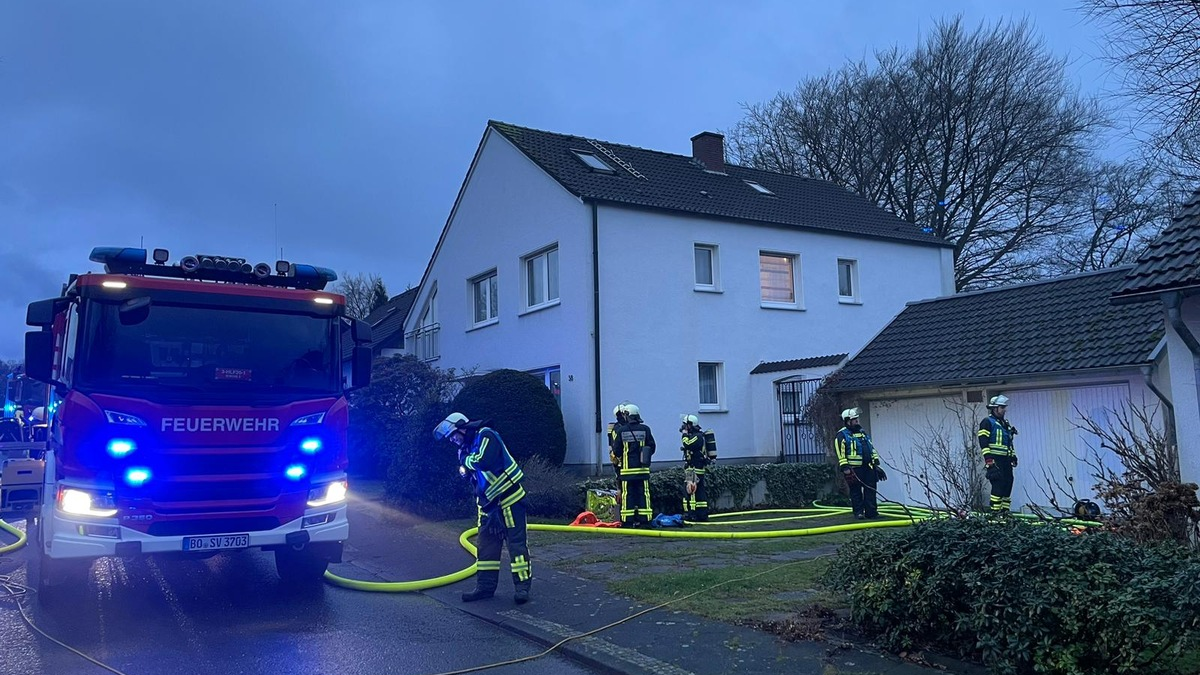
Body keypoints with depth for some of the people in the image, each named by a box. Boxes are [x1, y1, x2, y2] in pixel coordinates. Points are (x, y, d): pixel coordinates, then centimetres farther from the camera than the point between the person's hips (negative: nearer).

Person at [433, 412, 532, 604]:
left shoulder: (485, 436, -14)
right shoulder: (467, 446, 12)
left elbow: (484, 462, -31)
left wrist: (465, 459, -13)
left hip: (509, 499, -9)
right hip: (488, 502, 9)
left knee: (516, 542, -4)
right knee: (486, 545, 11)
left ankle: (522, 586, 1)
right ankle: (485, 586, 18)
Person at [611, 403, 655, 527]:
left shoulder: (620, 431, -6)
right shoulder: (645, 429, -1)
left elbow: (616, 451, -4)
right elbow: (652, 448, 4)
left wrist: (619, 456, 18)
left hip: (627, 469, -2)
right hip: (643, 469, 2)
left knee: (627, 494, 4)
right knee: (643, 494, 7)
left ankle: (627, 520, 3)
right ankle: (643, 519, 6)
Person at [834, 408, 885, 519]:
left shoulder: (862, 432, 20)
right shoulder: (842, 435, -5)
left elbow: (871, 447, 25)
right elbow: (840, 453, -11)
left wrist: (876, 461, 18)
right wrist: (845, 467, -17)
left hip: (868, 467, 7)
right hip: (854, 468, -7)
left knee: (871, 489, 4)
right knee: (856, 491, 0)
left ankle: (871, 512, 10)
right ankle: (858, 512, 8)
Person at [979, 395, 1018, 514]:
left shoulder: (1005, 423, 22)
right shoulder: (987, 422, -4)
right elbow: (983, 442, -12)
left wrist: (1013, 456, 20)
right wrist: (988, 458, -20)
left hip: (1006, 460, 8)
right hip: (995, 460, -8)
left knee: (1008, 484, 6)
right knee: (998, 484, -13)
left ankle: (1005, 510, 13)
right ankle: (995, 511, -10)